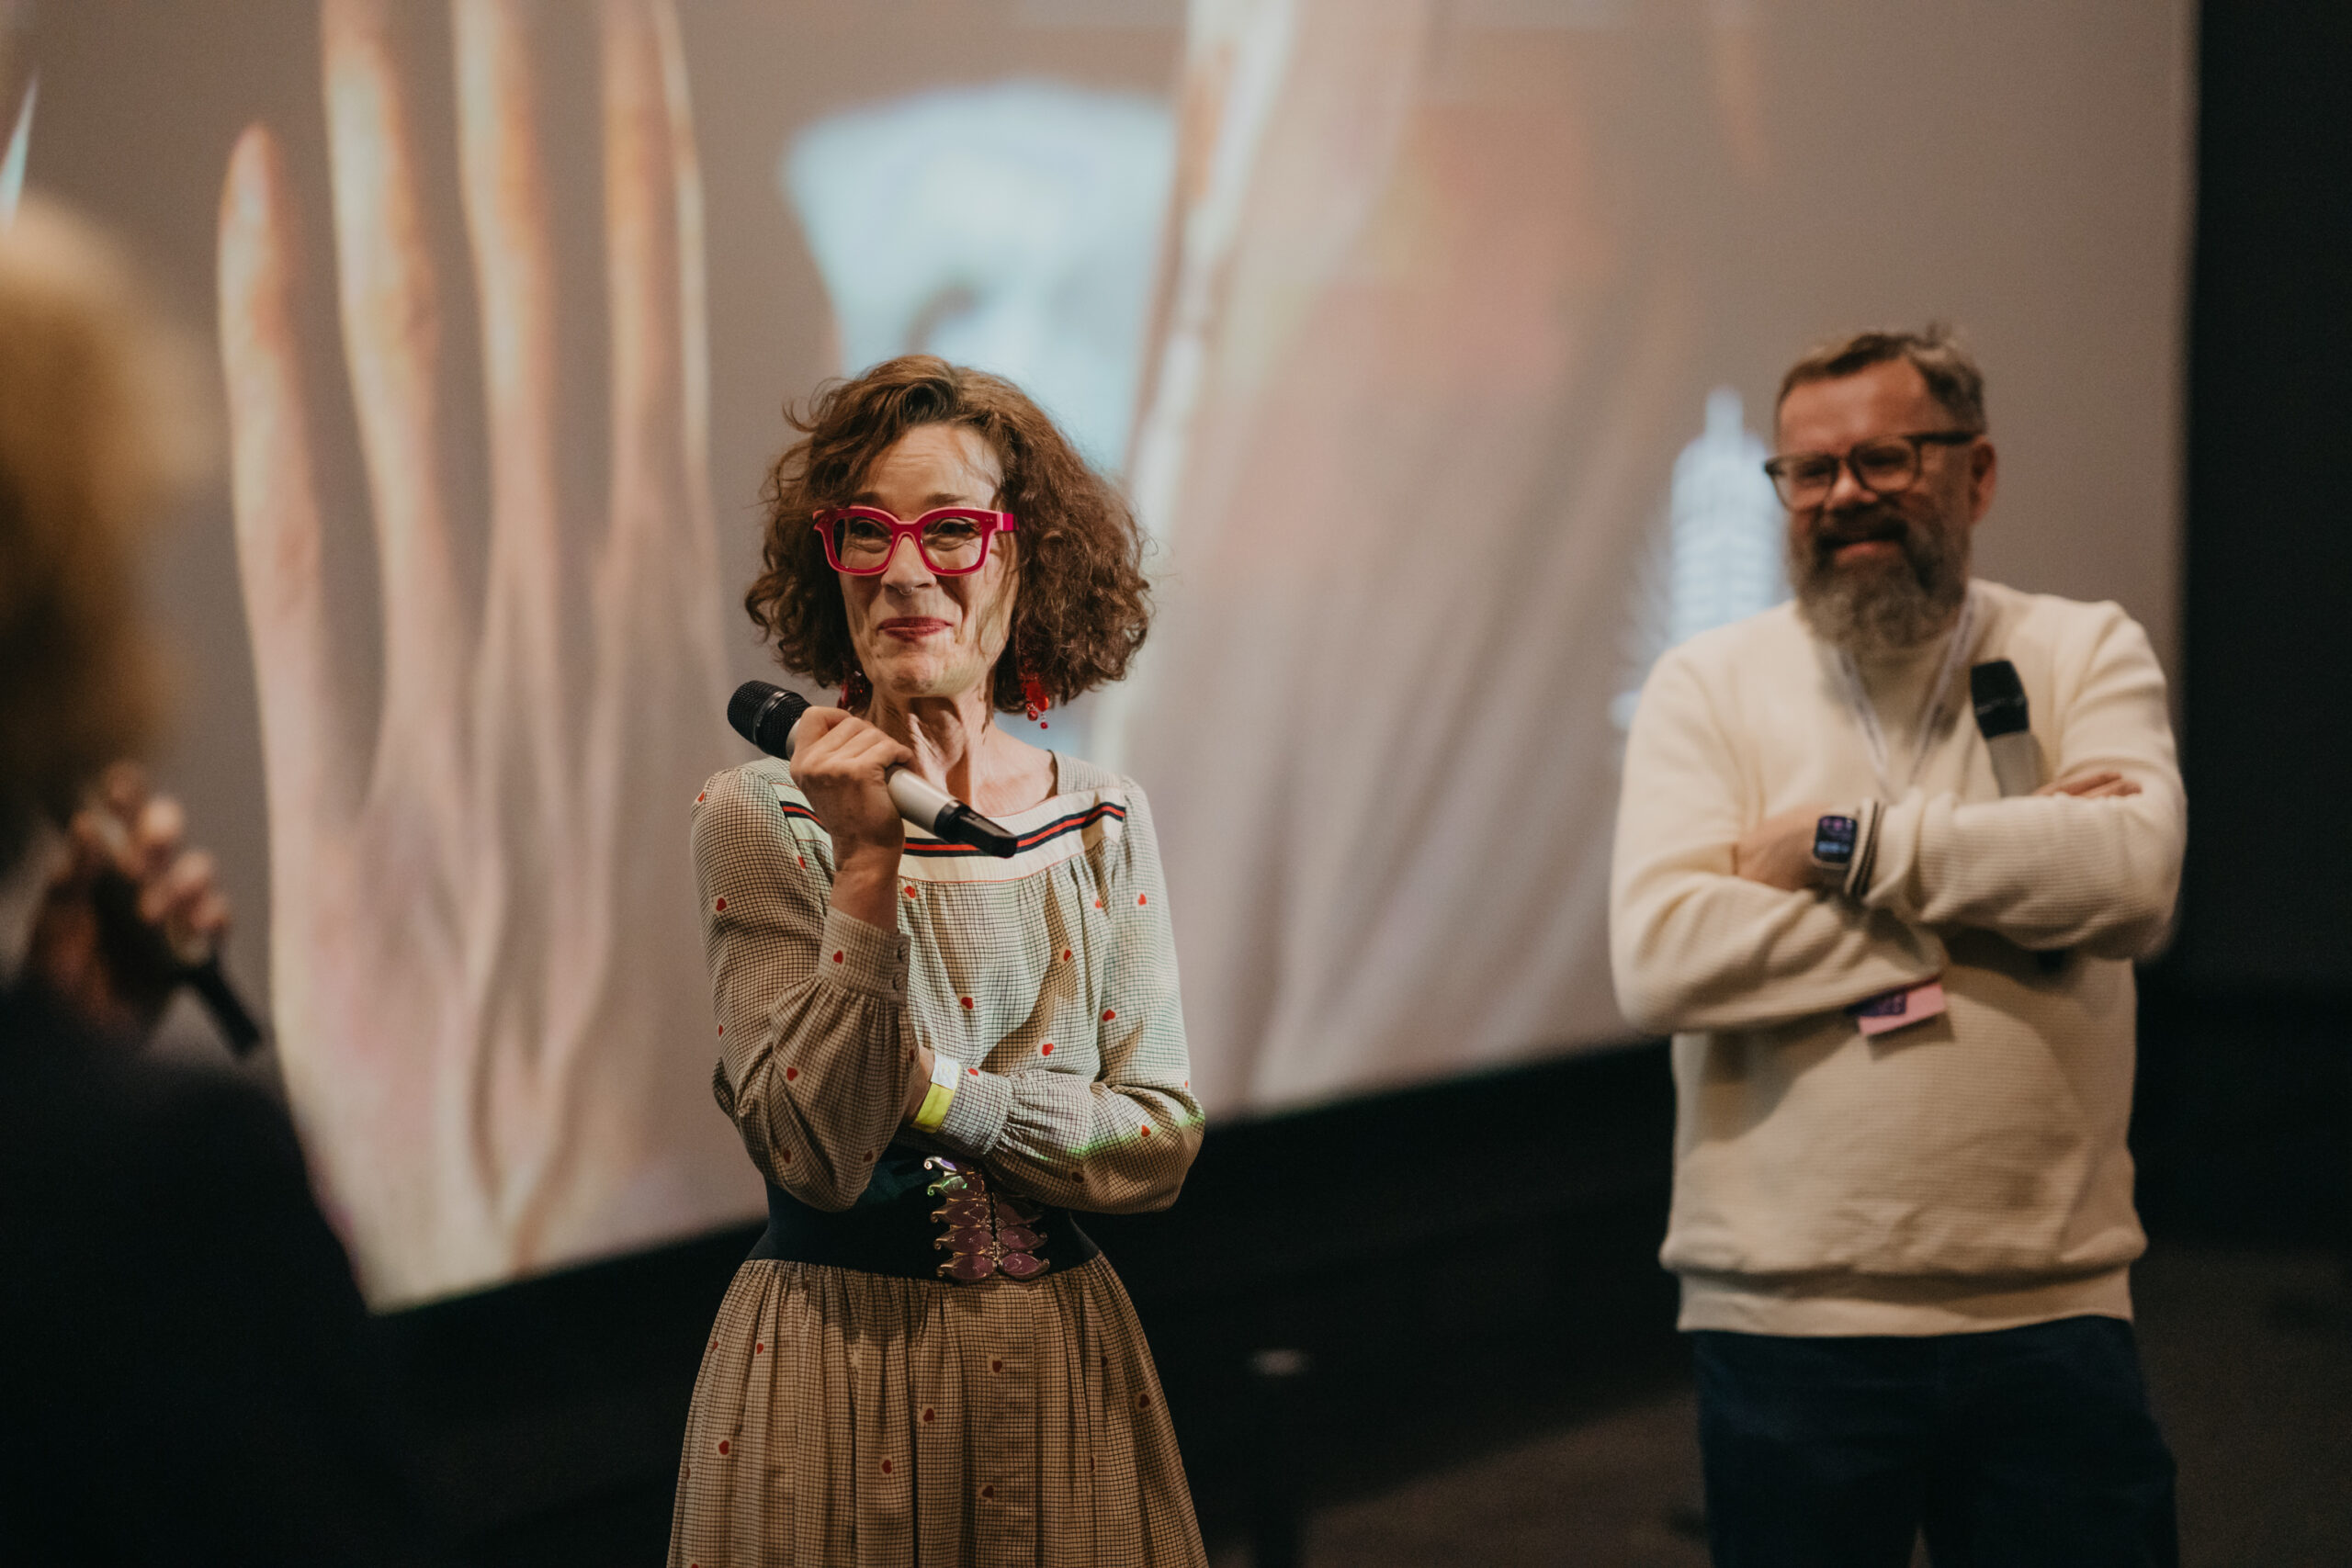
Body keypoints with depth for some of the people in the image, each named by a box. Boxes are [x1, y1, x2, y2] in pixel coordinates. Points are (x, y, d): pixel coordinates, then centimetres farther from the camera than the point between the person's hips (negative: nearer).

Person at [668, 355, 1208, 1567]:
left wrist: (928, 1090, -14)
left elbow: (1160, 1145, -3)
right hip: (836, 1365, -3)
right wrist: (868, 867, -23)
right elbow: (816, 1157, -17)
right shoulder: (758, 818, -9)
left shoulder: (1102, 822, 2)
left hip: (1066, 1364, 3)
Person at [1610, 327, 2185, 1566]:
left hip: (2050, 1309, 1)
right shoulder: (1709, 684, 4)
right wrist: (2003, 878, -11)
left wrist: (1843, 846, -12)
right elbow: (1661, 958, -13)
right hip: (1787, 1314, 0)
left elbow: (2132, 874, -14)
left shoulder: (2084, 654, 6)